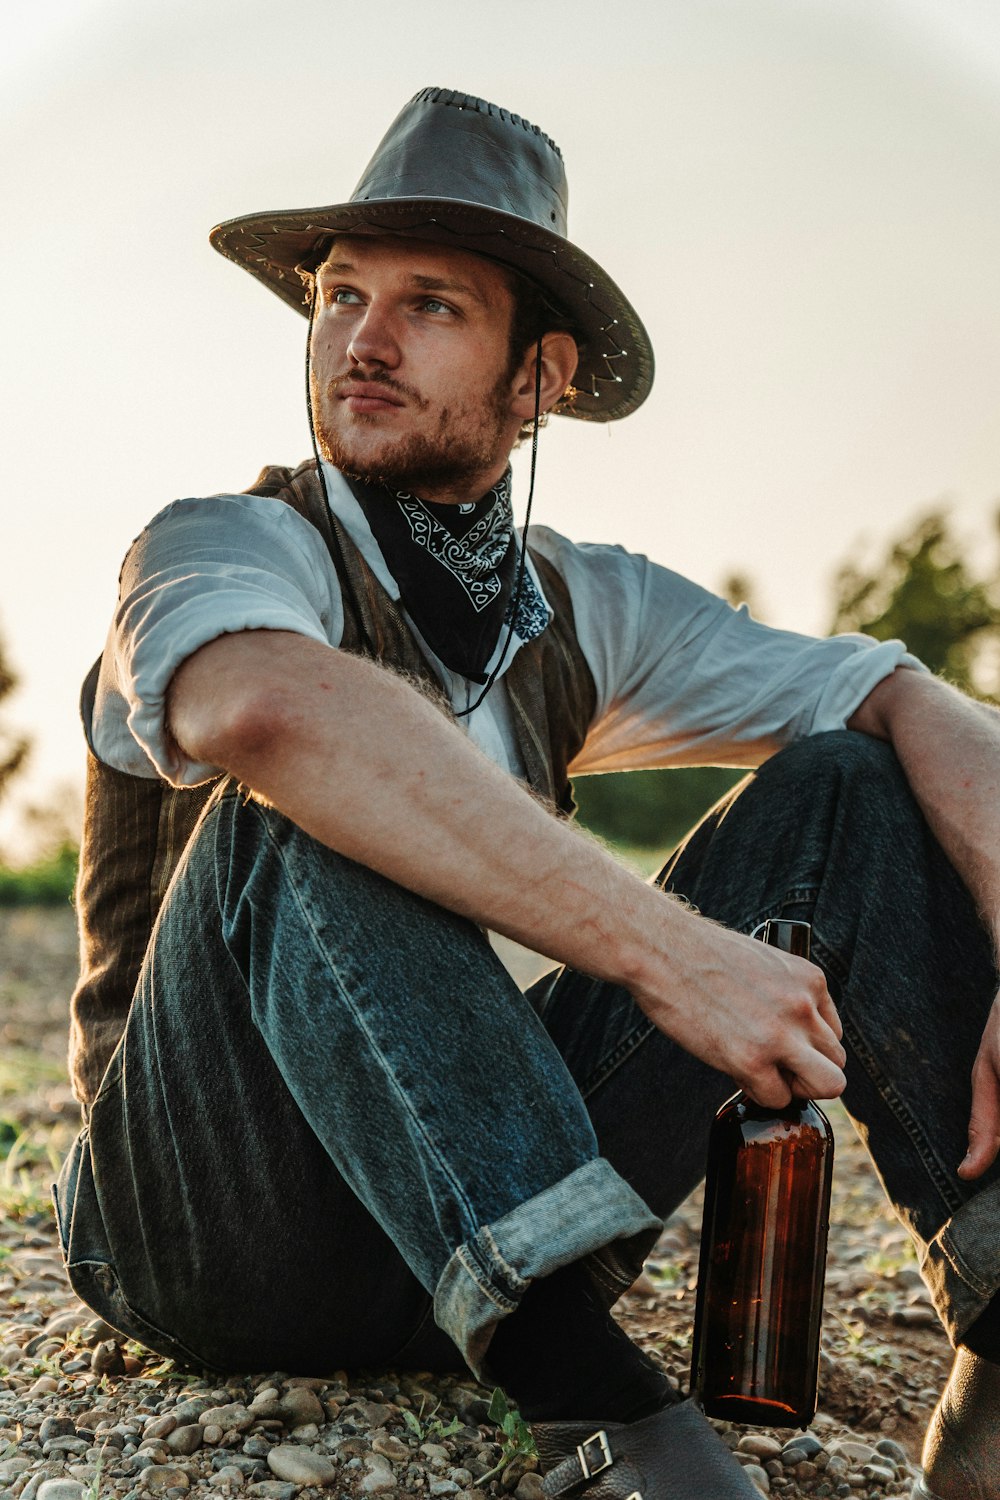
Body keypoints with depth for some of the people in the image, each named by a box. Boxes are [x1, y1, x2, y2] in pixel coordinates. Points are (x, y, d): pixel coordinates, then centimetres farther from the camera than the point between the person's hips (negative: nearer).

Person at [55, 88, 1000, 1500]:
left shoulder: (584, 612, 7)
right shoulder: (230, 547, -11)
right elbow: (267, 701, -37)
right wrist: (668, 949, -37)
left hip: (499, 1215, 5)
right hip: (210, 1217, -4)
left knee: (842, 788, -6)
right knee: (314, 802, -32)